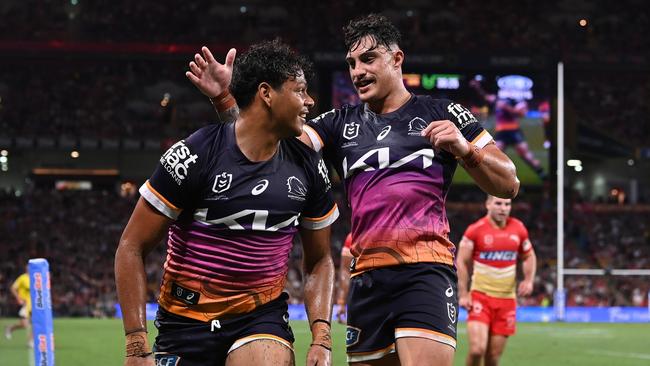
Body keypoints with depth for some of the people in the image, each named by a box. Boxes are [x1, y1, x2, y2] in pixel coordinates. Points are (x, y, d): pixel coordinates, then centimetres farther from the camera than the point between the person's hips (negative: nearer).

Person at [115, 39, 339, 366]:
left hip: (262, 317, 2)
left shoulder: (308, 166, 2)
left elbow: (318, 260, 13)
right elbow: (131, 247, -10)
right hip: (186, 322, -2)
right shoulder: (193, 155, -12)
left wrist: (321, 338, -2)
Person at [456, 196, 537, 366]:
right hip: (480, 297, -3)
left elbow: (529, 256, 18)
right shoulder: (475, 230, -6)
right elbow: (462, 262, -2)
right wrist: (463, 294, -8)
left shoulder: (518, 229, 6)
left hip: (507, 299, 3)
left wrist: (528, 280, 0)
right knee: (477, 349, -18)